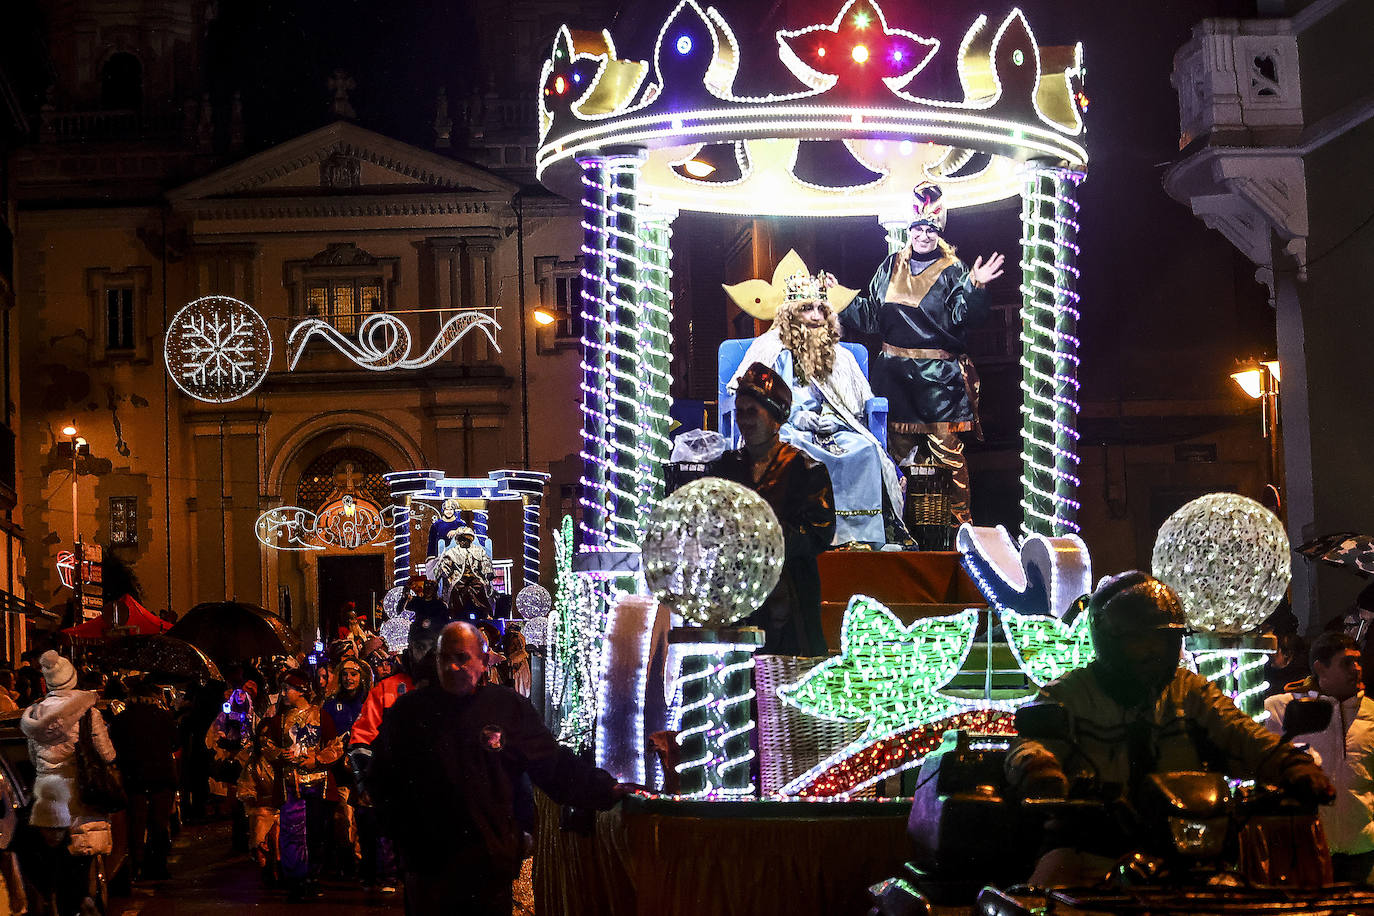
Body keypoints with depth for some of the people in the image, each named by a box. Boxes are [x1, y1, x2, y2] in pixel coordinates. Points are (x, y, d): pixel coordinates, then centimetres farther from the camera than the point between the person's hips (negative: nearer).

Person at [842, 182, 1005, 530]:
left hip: (939, 379, -5)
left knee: (947, 451, -9)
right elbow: (867, 313, 20)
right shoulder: (891, 267, 13)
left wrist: (975, 287, -28)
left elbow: (961, 316, -13)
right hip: (896, 376, 5)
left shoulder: (952, 271, 0)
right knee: (900, 448, 10)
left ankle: (959, 522, -4)